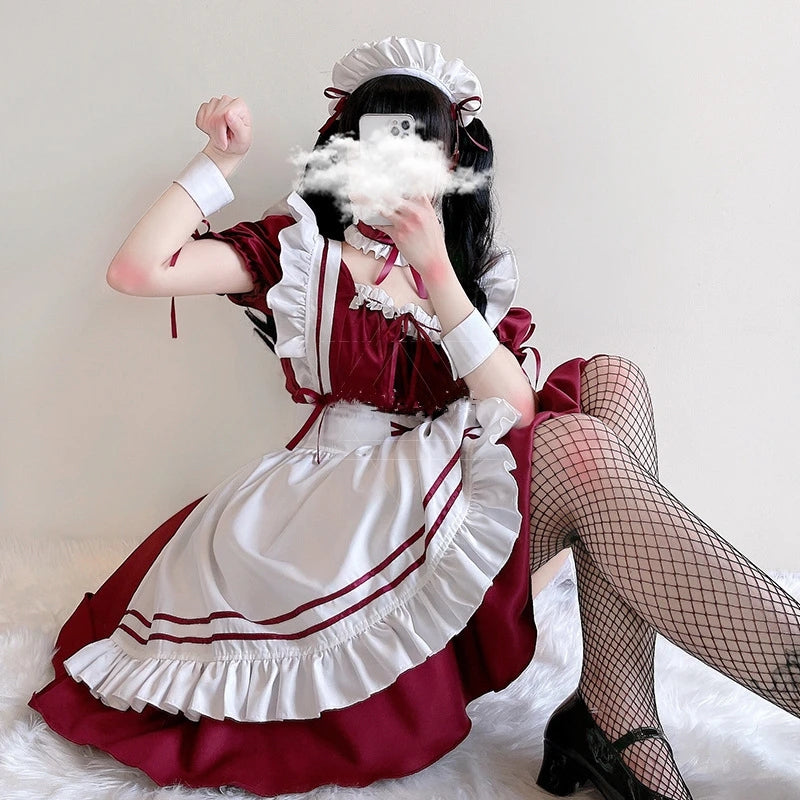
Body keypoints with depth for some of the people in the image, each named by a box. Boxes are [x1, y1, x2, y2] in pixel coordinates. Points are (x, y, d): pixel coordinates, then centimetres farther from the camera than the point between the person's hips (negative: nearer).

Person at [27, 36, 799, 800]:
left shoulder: (471, 273, 18)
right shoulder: (300, 245, 9)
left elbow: (517, 412, -2)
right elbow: (137, 269, -7)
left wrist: (436, 271, -10)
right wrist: (220, 160, 1)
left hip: (452, 494, 5)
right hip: (340, 502, -5)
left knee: (611, 380, -16)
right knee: (579, 451, -26)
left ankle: (614, 714, -28)